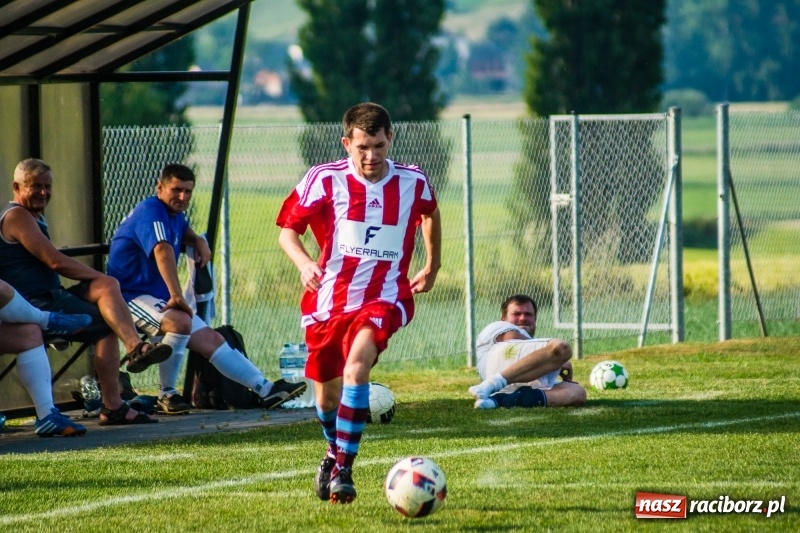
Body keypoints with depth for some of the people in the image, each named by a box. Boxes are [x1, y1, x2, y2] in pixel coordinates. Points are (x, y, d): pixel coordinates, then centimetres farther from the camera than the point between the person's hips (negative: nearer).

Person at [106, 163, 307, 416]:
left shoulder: (174, 214, 13)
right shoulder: (151, 211, -18)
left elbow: (184, 231, 38)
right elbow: (162, 250, -36)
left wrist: (198, 241, 14)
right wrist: (177, 296, -44)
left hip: (160, 300, 10)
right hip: (133, 297, -10)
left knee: (211, 340, 6)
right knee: (181, 321, -35)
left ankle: (267, 390, 7)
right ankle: (167, 395, -23)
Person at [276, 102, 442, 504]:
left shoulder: (413, 182, 0)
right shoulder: (324, 179, -6)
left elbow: (430, 213, 25)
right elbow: (288, 230, 0)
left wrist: (432, 266, 25)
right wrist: (303, 263, -20)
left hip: (384, 297, -1)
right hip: (329, 298, 1)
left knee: (357, 364, -29)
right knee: (327, 392, 11)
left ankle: (343, 471, -27)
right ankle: (334, 451, 46)